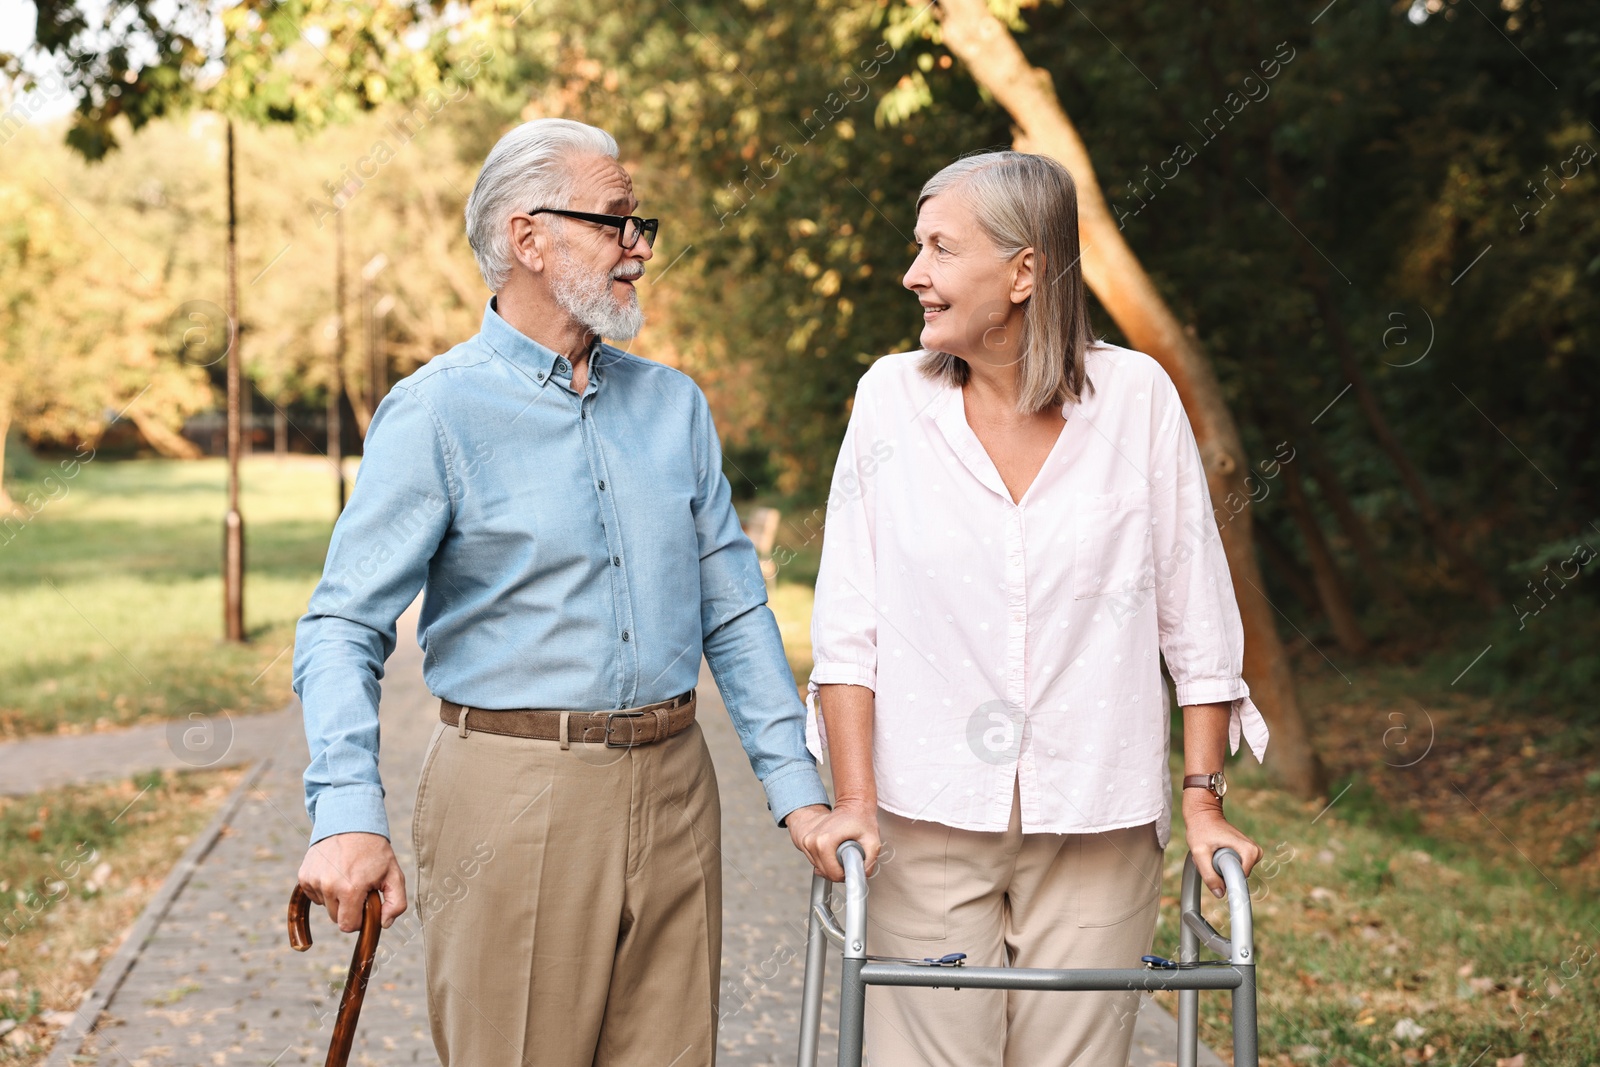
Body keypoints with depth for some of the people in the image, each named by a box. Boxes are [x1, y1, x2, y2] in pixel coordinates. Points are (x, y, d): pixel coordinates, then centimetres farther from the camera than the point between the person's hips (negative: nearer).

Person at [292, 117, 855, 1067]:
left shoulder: (675, 404, 12)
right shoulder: (437, 411, -5)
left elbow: (737, 614, 13)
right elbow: (344, 630, -11)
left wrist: (799, 790, 6)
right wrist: (349, 816, -26)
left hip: (673, 793, 5)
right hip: (514, 797, -5)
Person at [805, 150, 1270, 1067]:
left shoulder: (1136, 396, -2)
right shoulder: (893, 397, -1)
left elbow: (1199, 622, 2)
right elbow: (847, 629, 0)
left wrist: (1205, 799, 0)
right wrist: (854, 803, -7)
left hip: (1097, 823, 0)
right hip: (929, 817, 0)